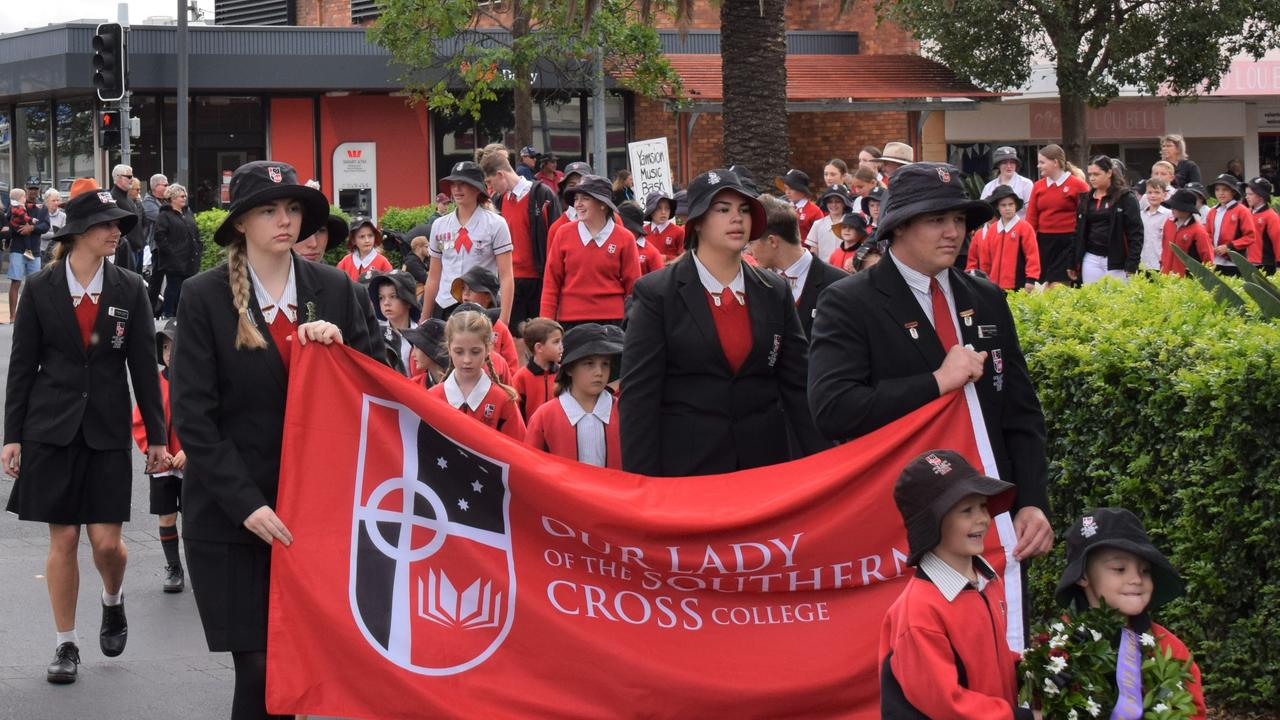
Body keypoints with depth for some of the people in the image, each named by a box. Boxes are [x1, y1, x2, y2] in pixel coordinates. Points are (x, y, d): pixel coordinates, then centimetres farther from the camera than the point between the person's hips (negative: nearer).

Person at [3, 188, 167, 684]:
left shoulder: (129, 289, 2)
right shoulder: (40, 288, -1)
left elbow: (144, 366, 4)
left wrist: (157, 435, 3)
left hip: (107, 430, 1)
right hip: (52, 429, -1)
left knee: (106, 540, -4)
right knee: (63, 538, 1)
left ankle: (113, 601, 29)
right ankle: (66, 644, 14)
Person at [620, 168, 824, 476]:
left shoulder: (776, 293, 9)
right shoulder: (655, 294, -3)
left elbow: (798, 385, 9)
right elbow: (638, 395, -6)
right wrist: (643, 484, -12)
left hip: (765, 462, 3)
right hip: (685, 464, -3)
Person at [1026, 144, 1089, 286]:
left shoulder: (1077, 185, -4)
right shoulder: (1038, 186, 9)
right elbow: (1031, 219, 9)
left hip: (1068, 242, -5)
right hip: (1043, 242, 5)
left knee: (1058, 286, -11)